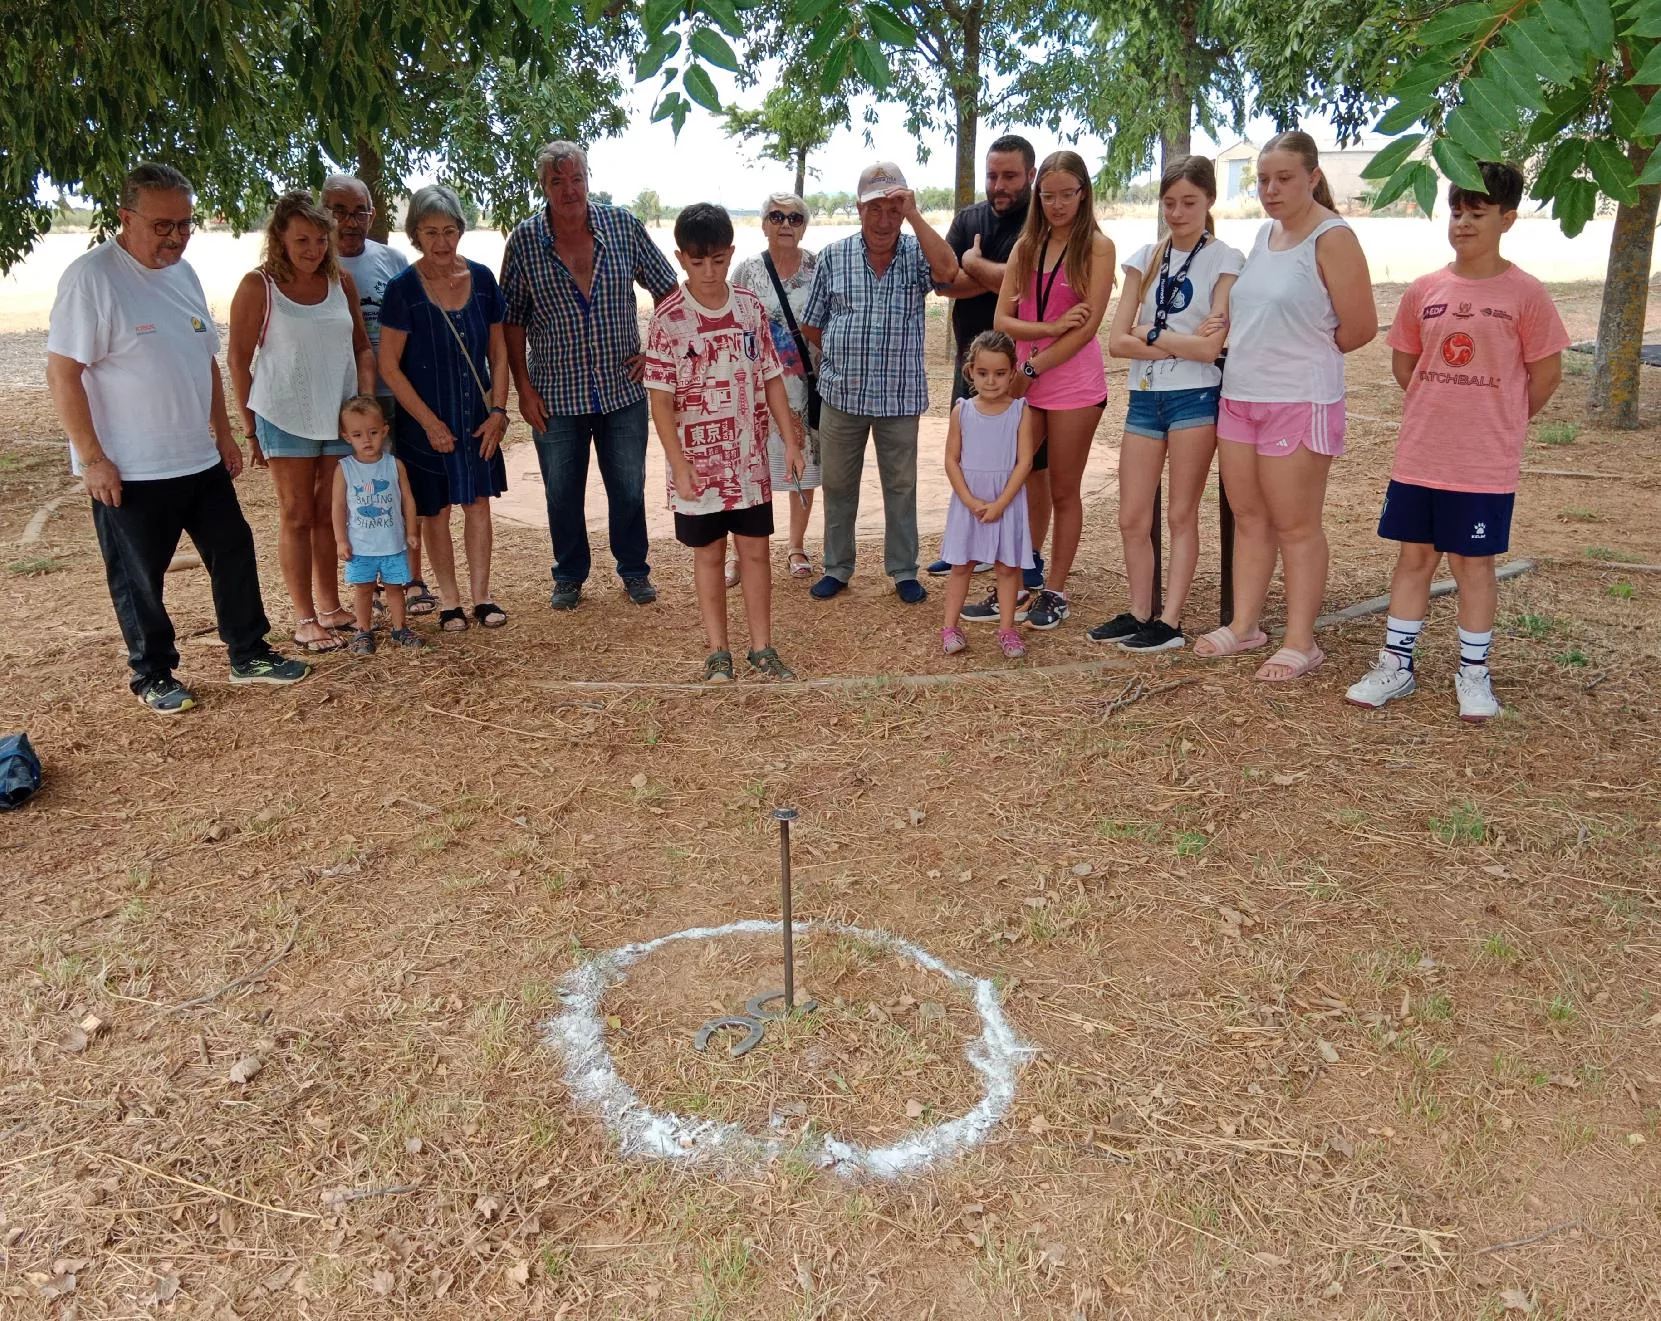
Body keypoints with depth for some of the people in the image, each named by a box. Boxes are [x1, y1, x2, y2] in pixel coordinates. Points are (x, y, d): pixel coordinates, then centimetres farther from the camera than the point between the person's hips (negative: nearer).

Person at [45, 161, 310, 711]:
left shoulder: (183, 272, 8)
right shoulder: (91, 276, -15)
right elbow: (62, 373, -17)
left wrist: (223, 433, 15)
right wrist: (93, 459, -18)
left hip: (200, 459, 7)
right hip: (128, 471, -7)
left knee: (234, 552, 12)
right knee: (139, 579, 6)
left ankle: (249, 655, 26)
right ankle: (153, 675, 22)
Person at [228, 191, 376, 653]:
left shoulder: (341, 281, 4)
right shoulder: (258, 286, -7)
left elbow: (361, 346, 11)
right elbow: (239, 360, -4)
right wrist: (250, 427, -5)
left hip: (343, 416, 4)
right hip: (286, 418, -4)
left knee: (331, 514, 12)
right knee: (297, 516, 4)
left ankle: (330, 605, 24)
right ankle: (304, 618, 10)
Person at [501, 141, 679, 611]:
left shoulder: (623, 226, -3)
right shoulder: (525, 240, -4)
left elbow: (667, 289, 7)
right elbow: (512, 321, 0)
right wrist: (523, 389, -4)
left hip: (623, 388, 1)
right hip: (556, 395, 0)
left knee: (629, 487, 10)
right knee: (562, 494, 9)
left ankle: (634, 571, 28)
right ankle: (569, 576, 27)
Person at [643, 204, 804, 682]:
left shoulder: (751, 308, 1)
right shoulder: (668, 319, -10)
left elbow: (771, 379, 6)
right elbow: (660, 397, -10)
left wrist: (792, 441, 1)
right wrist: (679, 464, -16)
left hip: (750, 459, 3)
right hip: (699, 462, -3)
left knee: (755, 550, 9)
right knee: (708, 554, 9)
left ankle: (762, 647, 21)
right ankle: (718, 651, 21)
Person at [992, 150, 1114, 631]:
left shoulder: (1097, 246, -3)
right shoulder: (1026, 247, 9)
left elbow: (1088, 326, -11)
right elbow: (1003, 320, 1)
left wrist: (1033, 367, -12)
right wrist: (1052, 327, -16)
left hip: (1073, 382, -4)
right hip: (1024, 380, 4)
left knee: (1063, 491, 5)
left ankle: (1054, 590, 16)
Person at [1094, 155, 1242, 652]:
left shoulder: (1224, 260, -2)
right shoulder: (1145, 258, 10)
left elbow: (1209, 346, -12)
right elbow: (1117, 341, 0)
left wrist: (1148, 334, -5)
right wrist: (1180, 343, -10)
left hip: (1194, 396, -4)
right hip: (1144, 397, 4)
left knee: (1181, 514, 2)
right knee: (1132, 518, 4)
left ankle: (1170, 623, 7)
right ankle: (1139, 614, 17)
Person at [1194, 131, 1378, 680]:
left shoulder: (1332, 238, -10)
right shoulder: (1265, 233, 13)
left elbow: (1360, 327, -10)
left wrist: (1307, 357, 3)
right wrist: (1227, 326, 7)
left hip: (1299, 402, -7)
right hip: (1239, 395, 7)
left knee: (1295, 525, -1)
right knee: (1248, 517, 12)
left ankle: (1300, 642, 8)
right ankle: (1244, 625, 23)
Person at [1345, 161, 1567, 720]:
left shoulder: (1524, 293, -7)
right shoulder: (1424, 290, 3)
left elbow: (1546, 373, -1)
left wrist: (1497, 423, 6)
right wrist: (1443, 410, 11)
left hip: (1486, 464, -3)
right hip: (1419, 456, 3)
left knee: (1474, 563, 6)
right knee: (1414, 555, 10)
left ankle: (1473, 674, 20)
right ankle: (1395, 665, 20)